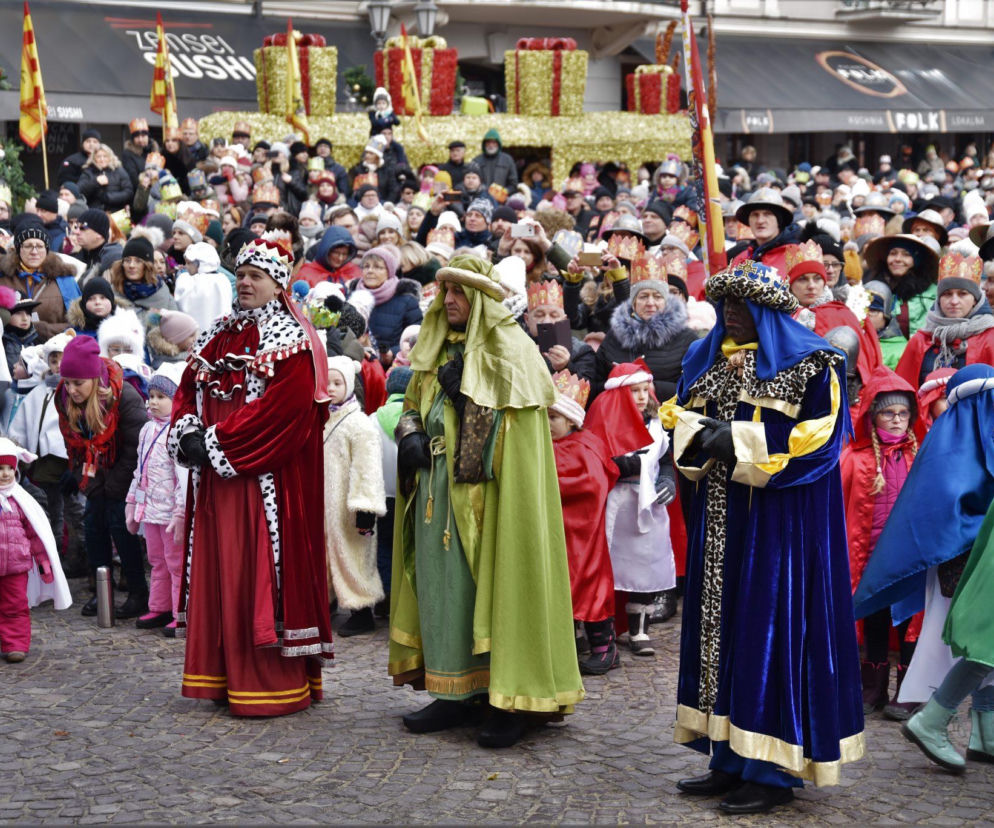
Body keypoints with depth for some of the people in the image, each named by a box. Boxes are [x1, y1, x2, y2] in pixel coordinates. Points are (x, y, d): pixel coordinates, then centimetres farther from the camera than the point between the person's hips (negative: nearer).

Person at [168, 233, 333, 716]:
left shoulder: (291, 342, -6)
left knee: (260, 571, -6)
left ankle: (274, 683, -1)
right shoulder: (218, 337, 16)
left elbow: (283, 408, -17)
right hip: (214, 478, 7)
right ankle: (223, 676, 14)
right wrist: (188, 432, -6)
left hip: (266, 478, -7)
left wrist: (217, 441, -17)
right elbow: (188, 390, 16)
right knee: (217, 570, 7)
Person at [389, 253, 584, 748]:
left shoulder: (511, 349, -4)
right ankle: (455, 694, 15)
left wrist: (463, 390, -16)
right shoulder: (438, 352, 16)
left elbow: (515, 416, -13)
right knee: (442, 585, 7)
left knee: (495, 583, -6)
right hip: (438, 493, 7)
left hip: (488, 495, -7)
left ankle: (511, 702, -2)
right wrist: (410, 434, 2)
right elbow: (412, 406, 22)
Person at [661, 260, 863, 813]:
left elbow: (820, 437, -14)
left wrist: (739, 439, -17)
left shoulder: (811, 364, -6)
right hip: (722, 516, 7)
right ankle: (733, 761, 16)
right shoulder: (709, 359, 15)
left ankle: (775, 773, 0)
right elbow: (679, 416, 17)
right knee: (723, 626, 7)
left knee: (773, 630, -6)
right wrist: (698, 432, -7)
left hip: (781, 520, -7)